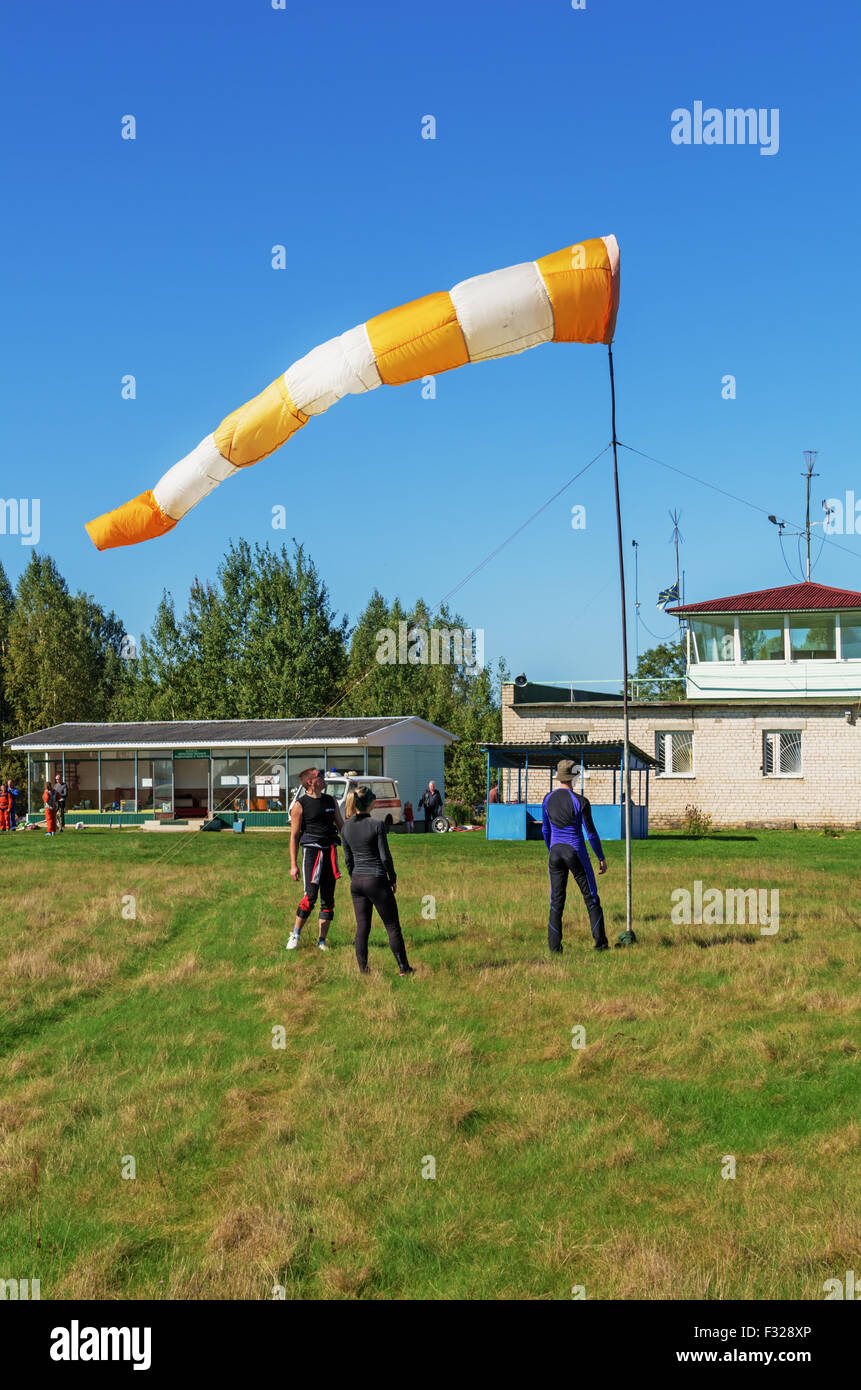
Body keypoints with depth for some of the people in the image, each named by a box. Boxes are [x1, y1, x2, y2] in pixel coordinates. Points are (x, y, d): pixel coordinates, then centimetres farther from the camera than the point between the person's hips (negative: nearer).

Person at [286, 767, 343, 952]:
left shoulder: (331, 801, 13)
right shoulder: (300, 805, -2)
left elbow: (341, 826, 22)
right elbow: (294, 836, -1)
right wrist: (293, 865, -6)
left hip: (330, 851, 5)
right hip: (311, 850, -5)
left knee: (328, 899, 4)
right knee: (311, 896, -13)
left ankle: (322, 940, 11)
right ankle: (295, 934, 5)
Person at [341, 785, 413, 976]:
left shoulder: (346, 827, 3)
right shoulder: (377, 825, -14)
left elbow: (348, 858, 10)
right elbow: (385, 856, -12)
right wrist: (393, 877, 1)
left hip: (356, 881, 5)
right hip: (376, 879, -5)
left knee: (362, 927, 10)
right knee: (393, 926, 6)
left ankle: (363, 969, 10)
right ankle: (403, 968, 12)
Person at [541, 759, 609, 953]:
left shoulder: (547, 799, 1)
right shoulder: (580, 802, -15)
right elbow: (591, 833, -10)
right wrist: (601, 859, 0)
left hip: (556, 852, 4)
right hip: (576, 853, -4)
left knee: (556, 900, 8)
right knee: (591, 898, 9)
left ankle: (554, 946, 4)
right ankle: (600, 943, 12)